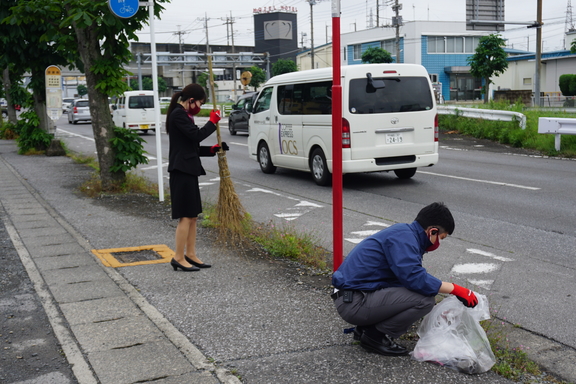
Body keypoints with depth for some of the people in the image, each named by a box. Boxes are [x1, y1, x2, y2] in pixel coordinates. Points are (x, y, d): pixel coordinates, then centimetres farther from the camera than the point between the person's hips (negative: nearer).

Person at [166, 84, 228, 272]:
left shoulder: (183, 115, 19)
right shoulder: (178, 114, -12)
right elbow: (196, 135, -19)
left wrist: (213, 149, 10)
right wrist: (213, 121, -5)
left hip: (188, 170, 10)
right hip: (182, 170, -10)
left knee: (193, 216, 12)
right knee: (186, 216, -7)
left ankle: (190, 255, 19)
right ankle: (179, 258, -1)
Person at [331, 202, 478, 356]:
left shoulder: (404, 233, 17)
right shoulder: (403, 236, -14)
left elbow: (409, 277, 27)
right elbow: (414, 278, -25)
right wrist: (455, 289, -15)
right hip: (354, 303, -10)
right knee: (424, 299, -18)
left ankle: (367, 327, 13)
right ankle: (375, 336, -4)